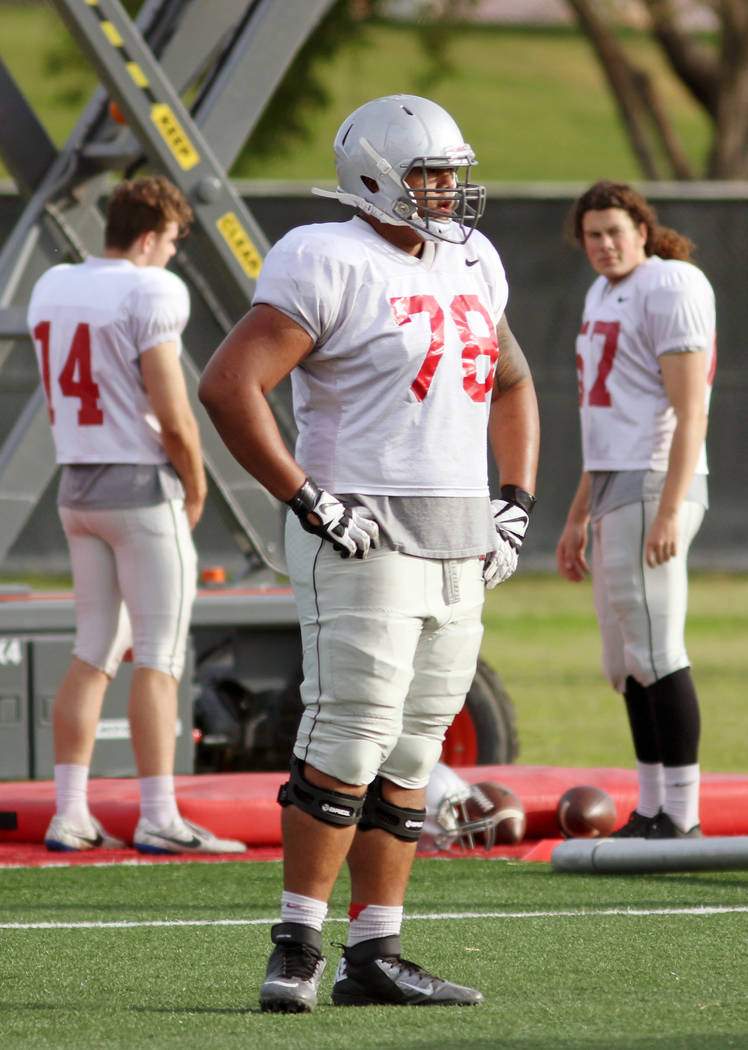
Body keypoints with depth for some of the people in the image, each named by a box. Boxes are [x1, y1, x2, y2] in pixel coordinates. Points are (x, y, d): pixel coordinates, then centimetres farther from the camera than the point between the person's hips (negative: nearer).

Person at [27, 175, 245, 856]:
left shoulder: (52, 289, 9)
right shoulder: (150, 294, -14)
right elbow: (174, 419, -17)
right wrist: (196, 490, -2)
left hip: (77, 486, 7)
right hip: (142, 486, -7)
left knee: (96, 652, 12)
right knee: (159, 657, -3)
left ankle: (70, 813, 9)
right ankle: (158, 819, -4)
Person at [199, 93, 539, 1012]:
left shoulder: (469, 263, 13)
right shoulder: (331, 266, -11)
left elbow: (511, 384, 29)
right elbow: (227, 386, -17)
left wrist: (515, 504, 16)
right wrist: (308, 501, -18)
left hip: (459, 549, 8)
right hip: (364, 543, -8)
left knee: (409, 758, 7)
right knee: (348, 750, -11)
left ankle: (373, 957, 11)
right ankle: (296, 950, -5)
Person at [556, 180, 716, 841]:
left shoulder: (670, 290, -11)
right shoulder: (604, 295, 18)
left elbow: (689, 411, -18)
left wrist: (669, 511, -25)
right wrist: (579, 517, 25)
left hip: (655, 487, -10)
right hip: (614, 489, 10)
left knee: (655, 653, -11)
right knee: (627, 661, 11)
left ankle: (683, 817, -11)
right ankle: (651, 813, 17)